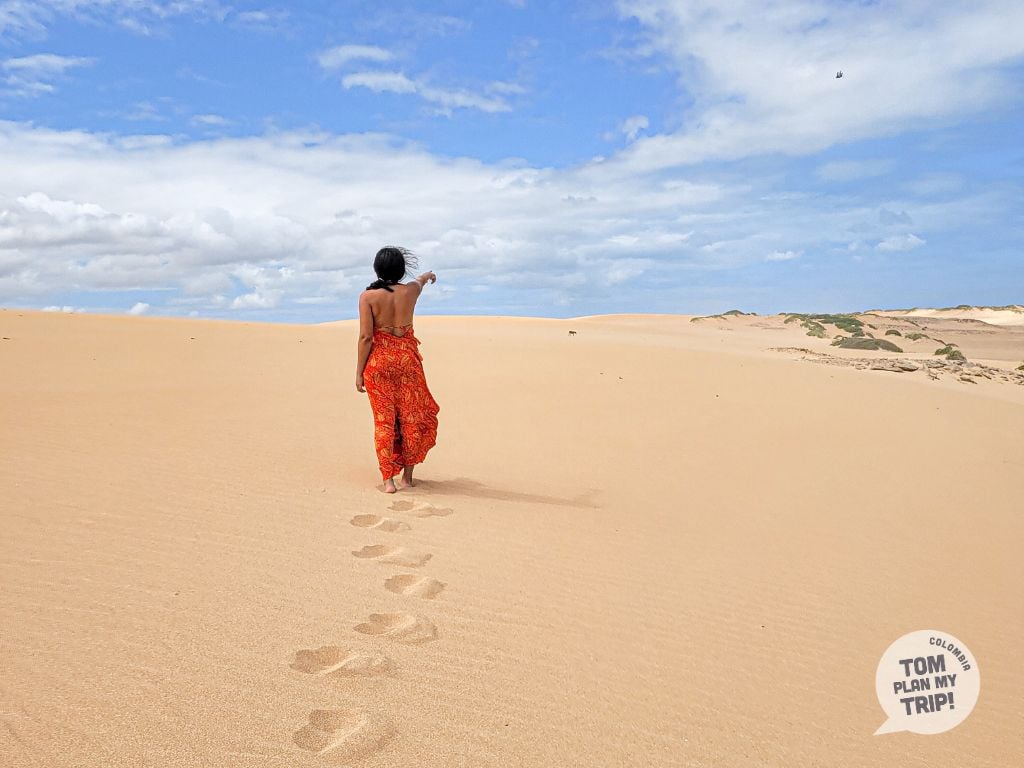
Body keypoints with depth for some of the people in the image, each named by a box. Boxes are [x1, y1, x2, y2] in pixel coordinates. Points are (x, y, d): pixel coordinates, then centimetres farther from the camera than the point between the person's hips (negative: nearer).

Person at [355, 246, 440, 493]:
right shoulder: (410, 290, -1)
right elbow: (420, 281, 25)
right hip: (407, 359, 1)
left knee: (384, 420, 6)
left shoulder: (368, 296, -8)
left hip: (379, 362, -1)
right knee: (412, 416, 14)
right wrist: (428, 275, 49)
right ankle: (408, 475, 22)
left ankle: (388, 480, 7)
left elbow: (365, 337, -11)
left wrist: (359, 372, -4)